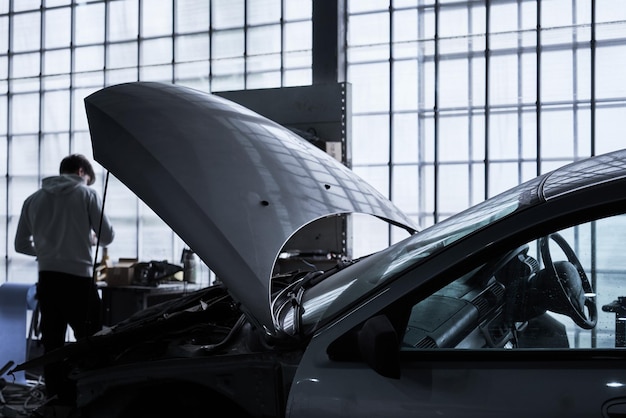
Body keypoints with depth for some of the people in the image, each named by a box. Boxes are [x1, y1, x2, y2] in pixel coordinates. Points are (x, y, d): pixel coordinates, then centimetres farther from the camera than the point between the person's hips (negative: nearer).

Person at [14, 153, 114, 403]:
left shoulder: (33, 200, 12)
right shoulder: (86, 194, 1)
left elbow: (21, 245, 16)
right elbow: (107, 236, 2)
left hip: (47, 278, 4)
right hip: (79, 278, -4)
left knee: (52, 344, 8)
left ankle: (56, 400, 11)